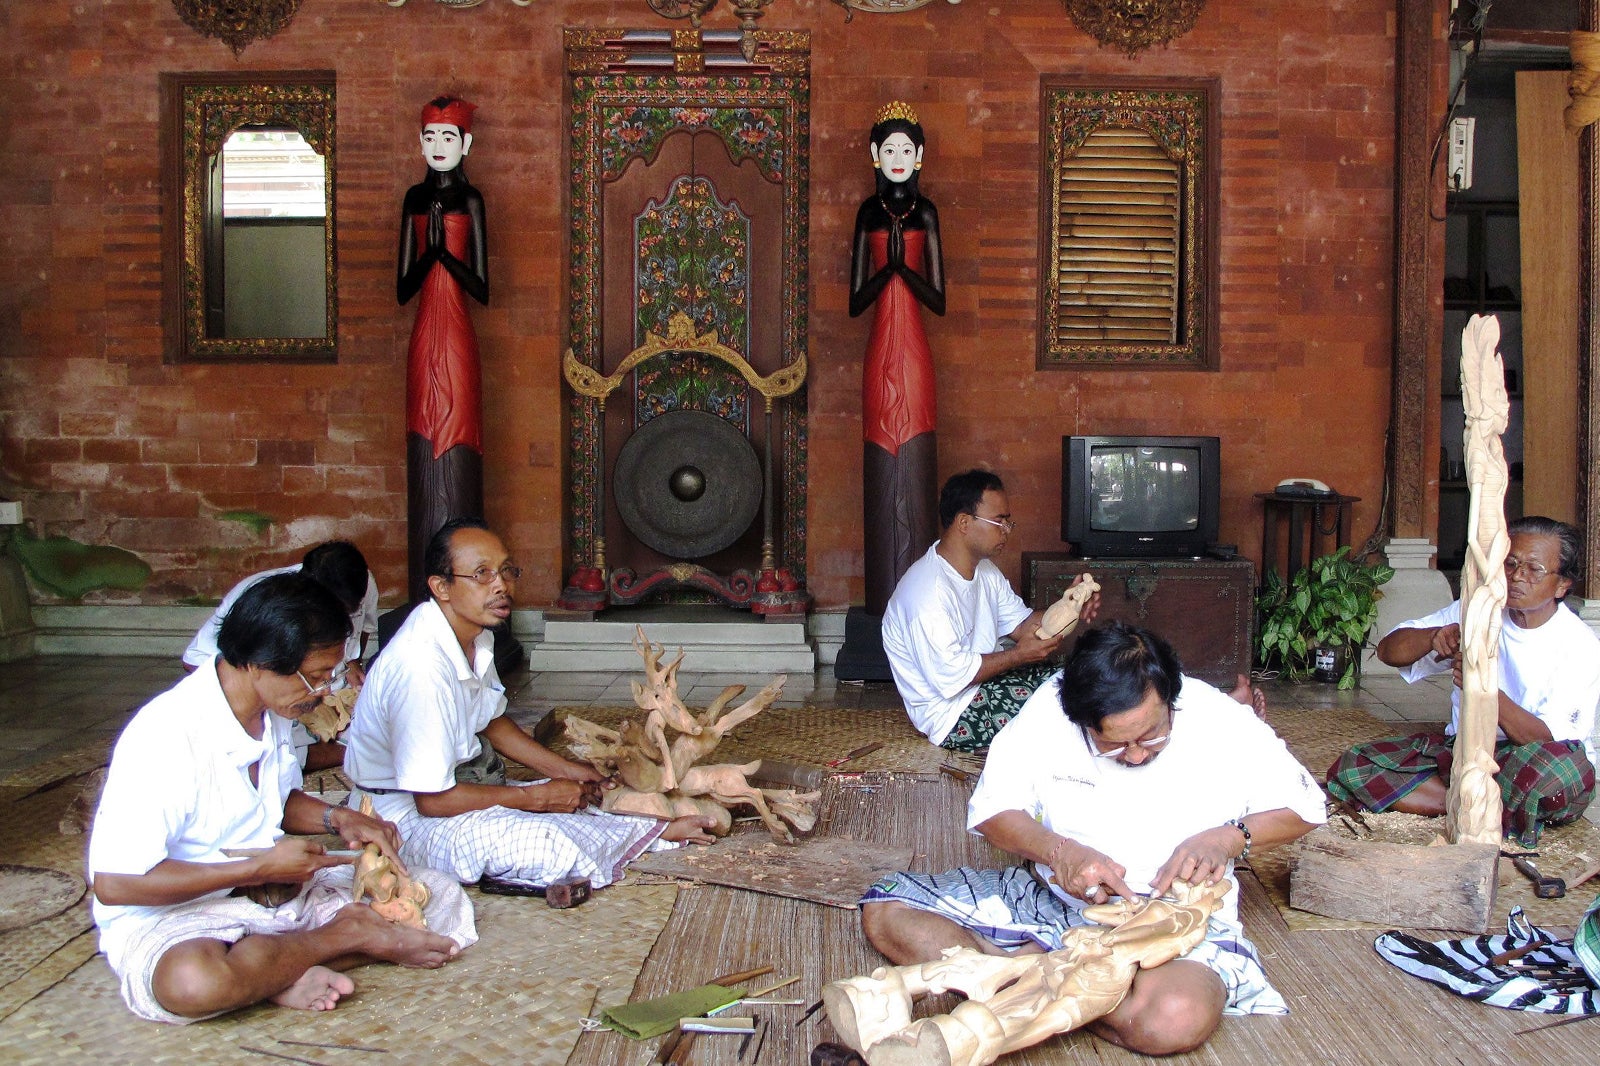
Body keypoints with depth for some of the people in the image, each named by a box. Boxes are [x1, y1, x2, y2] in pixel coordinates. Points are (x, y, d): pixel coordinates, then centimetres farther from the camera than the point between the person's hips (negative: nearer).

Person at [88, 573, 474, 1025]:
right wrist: (261, 868, -21)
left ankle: (285, 972, -17)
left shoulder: (276, 710, 2)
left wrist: (339, 819, -1)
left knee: (442, 897, -5)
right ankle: (346, 936, -17)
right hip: (173, 914, -7)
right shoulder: (168, 734, -22)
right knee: (191, 981, -43)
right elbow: (114, 883, -24)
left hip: (277, 888, 7)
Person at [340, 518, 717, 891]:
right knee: (555, 847, -29)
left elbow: (492, 722, 18)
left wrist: (563, 770, 6)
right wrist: (539, 797, -17)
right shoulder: (422, 667, -30)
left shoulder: (476, 637, 1)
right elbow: (432, 801, -26)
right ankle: (660, 829, -9)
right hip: (412, 818, -10)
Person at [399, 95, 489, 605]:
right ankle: (425, 589, 12)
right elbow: (402, 290, 6)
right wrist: (429, 250, -11)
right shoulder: (416, 198, 12)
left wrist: (444, 251, -18)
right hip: (423, 341, 4)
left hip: (457, 340, -4)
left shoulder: (469, 199, 0)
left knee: (455, 457, -4)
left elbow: (483, 289, -5)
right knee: (423, 456, 5)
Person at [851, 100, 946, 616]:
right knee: (881, 468, 2)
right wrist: (888, 265, -14)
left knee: (913, 467, -1)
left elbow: (939, 301, 0)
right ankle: (883, 595, 9)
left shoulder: (925, 212, 4)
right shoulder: (869, 211, 7)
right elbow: (855, 302, 3)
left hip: (914, 355, -1)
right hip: (879, 354, 1)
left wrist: (904, 266, -16)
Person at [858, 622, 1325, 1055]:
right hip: (1050, 894, 3)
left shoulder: (1221, 721, -14)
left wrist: (1227, 838, -21)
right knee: (883, 911, -14)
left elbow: (1304, 806, -2)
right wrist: (1057, 850, -26)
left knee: (1177, 1018, -40)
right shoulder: (1049, 708, -12)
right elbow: (990, 809, -6)